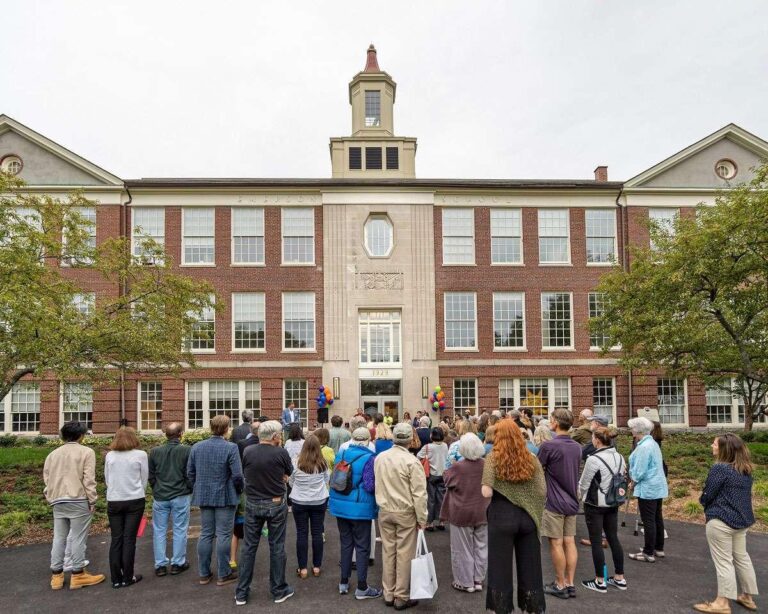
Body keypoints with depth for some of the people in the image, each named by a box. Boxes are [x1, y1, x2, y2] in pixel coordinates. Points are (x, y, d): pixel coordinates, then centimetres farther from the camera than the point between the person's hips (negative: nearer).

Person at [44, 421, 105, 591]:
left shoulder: (52, 454, 14)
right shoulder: (86, 452, -5)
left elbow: (46, 479, 14)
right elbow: (89, 479, -10)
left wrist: (51, 499, 20)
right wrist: (92, 500, -5)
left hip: (57, 501, 6)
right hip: (78, 500, -6)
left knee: (59, 538, 11)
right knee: (78, 538, -1)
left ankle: (56, 575, 16)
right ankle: (78, 574, 4)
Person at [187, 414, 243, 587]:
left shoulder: (197, 447, 2)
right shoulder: (230, 448, -15)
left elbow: (190, 473, 7)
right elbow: (237, 475, -16)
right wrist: (239, 490, 2)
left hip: (204, 496, 5)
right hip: (225, 497, -5)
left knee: (205, 534, 13)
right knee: (223, 535, 3)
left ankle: (203, 574, 20)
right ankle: (223, 575, 10)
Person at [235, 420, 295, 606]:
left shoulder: (248, 452, -6)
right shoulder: (281, 453, -15)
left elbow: (245, 474, 8)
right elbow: (288, 475, 1)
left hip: (252, 504, 3)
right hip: (276, 504, -3)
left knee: (249, 547, 11)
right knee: (277, 547, 9)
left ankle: (241, 593, 17)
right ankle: (279, 591, 19)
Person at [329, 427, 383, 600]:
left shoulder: (341, 454, 4)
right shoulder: (369, 458, -16)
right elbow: (370, 486, -20)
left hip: (340, 506, 6)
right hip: (360, 508, -6)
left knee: (346, 543, 18)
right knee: (362, 547, 5)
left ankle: (344, 582, 26)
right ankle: (362, 588, 11)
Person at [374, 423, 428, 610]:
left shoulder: (379, 458, 0)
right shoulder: (412, 461, -17)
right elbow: (419, 493, -15)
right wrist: (422, 518, -8)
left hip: (384, 511, 5)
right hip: (406, 512, -5)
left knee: (388, 552, 13)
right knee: (404, 554, 4)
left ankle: (388, 594, 23)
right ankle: (402, 597, 13)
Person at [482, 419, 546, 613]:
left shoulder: (493, 458, -9)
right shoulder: (531, 458, 0)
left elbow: (487, 493, -17)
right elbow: (542, 491, -3)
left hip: (502, 517, -3)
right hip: (527, 517, 3)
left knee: (501, 566, 9)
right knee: (529, 566, 14)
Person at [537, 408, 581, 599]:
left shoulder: (548, 445, -17)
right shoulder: (577, 447, 5)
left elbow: (537, 469, -6)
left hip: (554, 502, -7)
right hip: (572, 501, 7)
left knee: (556, 543, 2)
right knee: (570, 542, 10)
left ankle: (560, 585, 10)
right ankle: (570, 584, 17)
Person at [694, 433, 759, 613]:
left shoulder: (720, 468, -20)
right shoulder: (746, 469, 7)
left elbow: (707, 494, -15)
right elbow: (743, 494, 17)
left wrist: (702, 501, 7)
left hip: (721, 521, -8)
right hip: (742, 519, 9)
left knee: (723, 561, -2)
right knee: (741, 557, 19)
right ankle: (748, 597, 29)